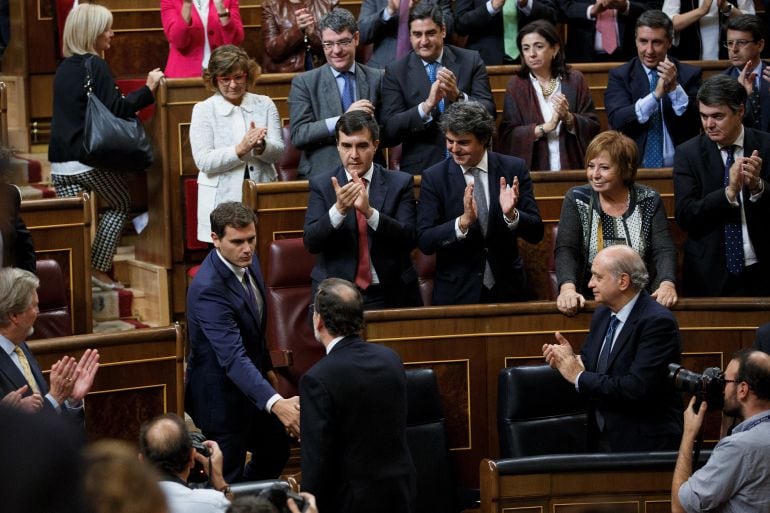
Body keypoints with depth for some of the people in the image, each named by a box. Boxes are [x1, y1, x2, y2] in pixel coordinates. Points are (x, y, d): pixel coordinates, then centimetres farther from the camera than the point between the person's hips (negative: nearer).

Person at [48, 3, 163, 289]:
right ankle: (98, 270, 9)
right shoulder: (96, 66, -10)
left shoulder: (64, 69, 14)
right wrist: (149, 89, -10)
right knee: (120, 205, 14)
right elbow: (114, 110, -16)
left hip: (60, 162, 6)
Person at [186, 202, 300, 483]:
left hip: (249, 382, 9)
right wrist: (275, 403, -51)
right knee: (228, 480, 4)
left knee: (276, 451, 22)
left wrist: (266, 367, 21)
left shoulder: (247, 260, -6)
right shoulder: (208, 290, -34)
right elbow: (234, 358, -42)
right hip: (221, 394, -9)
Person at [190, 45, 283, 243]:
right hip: (223, 201, -2)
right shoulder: (204, 110, 2)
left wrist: (261, 146, -18)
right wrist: (241, 149, -19)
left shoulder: (264, 104, 10)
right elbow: (203, 161, -8)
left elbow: (278, 152, 5)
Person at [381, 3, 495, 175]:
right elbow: (389, 131, -5)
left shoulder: (471, 60, 6)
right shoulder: (395, 71, 3)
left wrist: (458, 96, -18)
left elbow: (489, 112, 1)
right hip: (421, 168, 0)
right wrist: (427, 105, -20)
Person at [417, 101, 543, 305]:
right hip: (456, 294, -1)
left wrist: (511, 214, -22)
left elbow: (535, 233, -3)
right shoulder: (434, 177, -5)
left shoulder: (514, 169, -3)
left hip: (508, 290, 1)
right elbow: (424, 242, -12)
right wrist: (463, 221, -26)